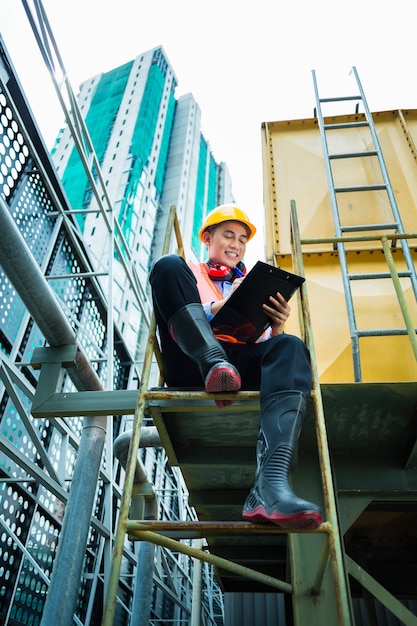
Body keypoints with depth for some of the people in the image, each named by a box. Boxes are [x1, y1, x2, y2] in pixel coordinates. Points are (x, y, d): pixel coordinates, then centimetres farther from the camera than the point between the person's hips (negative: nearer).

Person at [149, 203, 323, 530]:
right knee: (168, 264, -15)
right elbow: (177, 318, 7)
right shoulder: (188, 273, 28)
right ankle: (215, 363, -34)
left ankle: (270, 485, -51)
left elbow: (271, 344, 22)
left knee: (292, 347, -31)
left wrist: (278, 326, -2)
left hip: (243, 363, 2)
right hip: (193, 363, -2)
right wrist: (224, 304, -10)